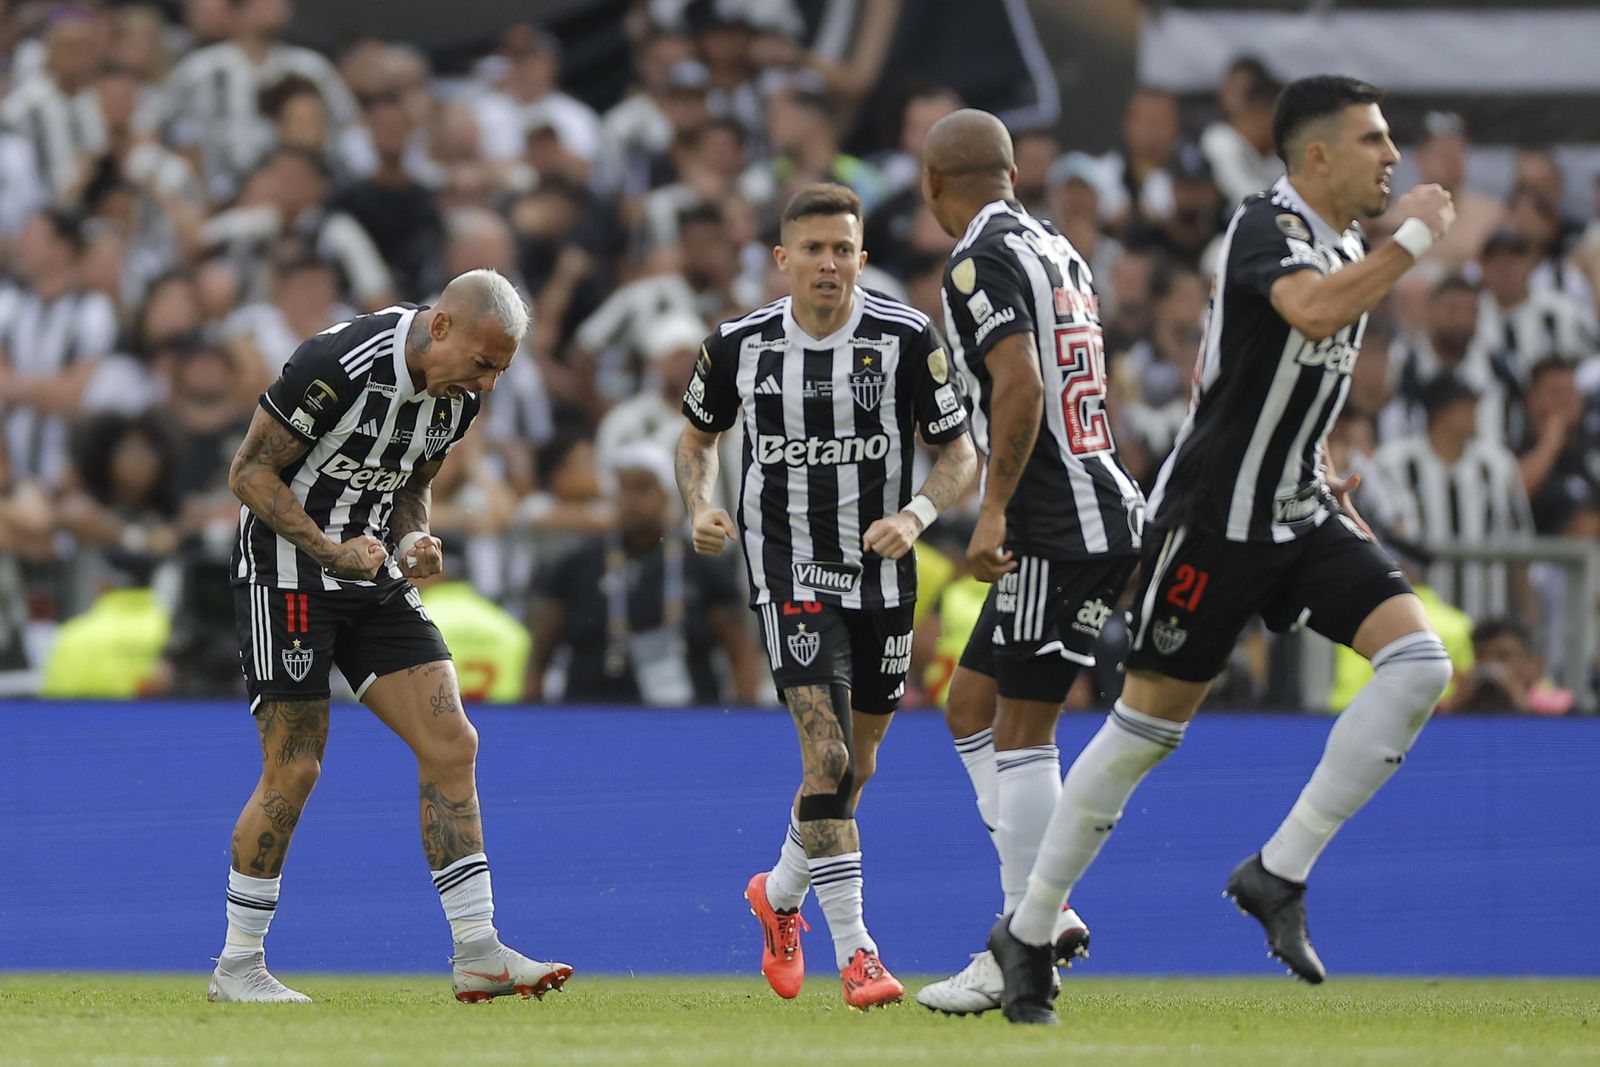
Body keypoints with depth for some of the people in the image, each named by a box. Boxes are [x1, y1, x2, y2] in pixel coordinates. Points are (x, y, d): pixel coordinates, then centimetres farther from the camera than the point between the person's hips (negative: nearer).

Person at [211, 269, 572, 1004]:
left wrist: (411, 543, -5)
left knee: (451, 745, -3)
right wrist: (331, 551, -22)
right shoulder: (339, 365, -23)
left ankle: (476, 951, -1)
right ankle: (237, 966, 7)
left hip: (373, 582, 7)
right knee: (293, 771, -7)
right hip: (287, 576, -7)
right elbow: (249, 473, -16)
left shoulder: (458, 393, 1)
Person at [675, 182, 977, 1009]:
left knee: (855, 765, 14)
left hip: (882, 570, 2)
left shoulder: (906, 337, -8)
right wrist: (700, 508, -5)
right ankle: (854, 951, -15)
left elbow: (960, 453, -2)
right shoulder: (739, 344, -5)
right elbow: (699, 436, 14)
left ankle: (779, 896, 41)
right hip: (788, 566, -2)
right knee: (827, 753, -17)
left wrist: (916, 515, -21)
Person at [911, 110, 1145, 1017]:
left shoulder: (982, 262, -11)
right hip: (1106, 506, 10)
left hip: (1059, 526, -10)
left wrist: (995, 510, -24)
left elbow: (1021, 386, -24)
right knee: (972, 710, 14)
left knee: (1020, 735, -7)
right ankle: (1046, 913, 11)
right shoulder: (1058, 249, 17)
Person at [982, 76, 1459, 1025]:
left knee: (1420, 660, -12)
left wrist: (1322, 474, 15)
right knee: (1151, 723, -1)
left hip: (1299, 517, 8)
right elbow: (1313, 312, -38)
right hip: (1214, 518, -8)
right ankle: (1029, 930, 15)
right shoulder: (1268, 227, -16)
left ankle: (1280, 875, -7)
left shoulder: (1345, 248, 11)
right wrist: (1415, 238, -27)